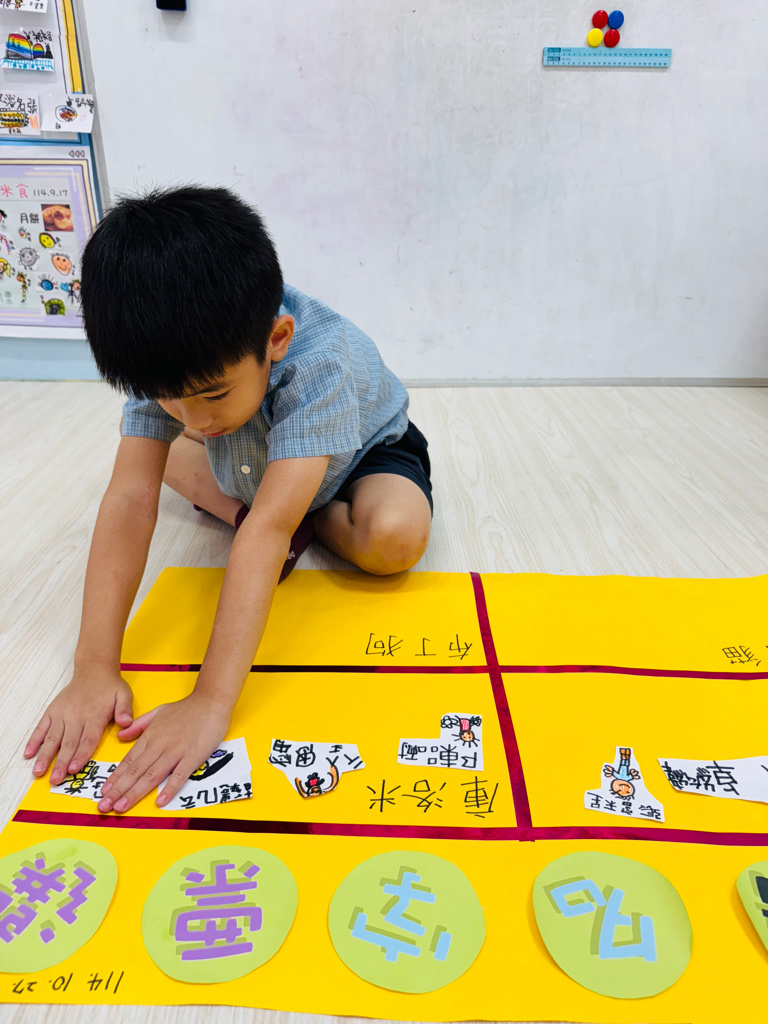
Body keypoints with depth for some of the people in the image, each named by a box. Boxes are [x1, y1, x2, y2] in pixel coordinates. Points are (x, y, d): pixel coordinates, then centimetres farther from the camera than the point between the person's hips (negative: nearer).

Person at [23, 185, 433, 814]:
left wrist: (210, 703, -54)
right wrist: (94, 669, -39)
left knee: (394, 538, -34)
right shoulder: (169, 360, -29)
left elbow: (267, 532, -51)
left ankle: (308, 519, -3)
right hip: (250, 465, 5)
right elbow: (131, 500, -34)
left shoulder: (319, 364, -43)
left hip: (363, 452, -4)